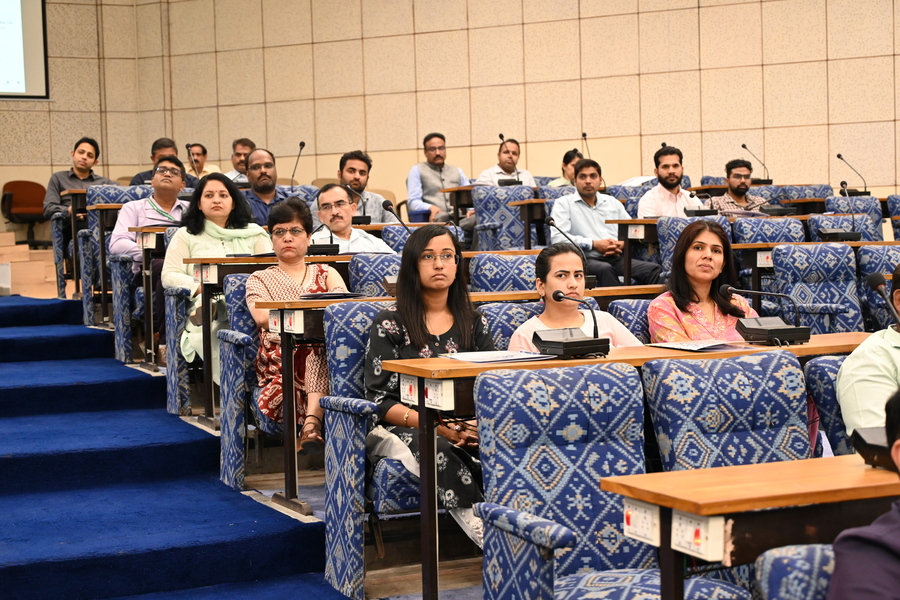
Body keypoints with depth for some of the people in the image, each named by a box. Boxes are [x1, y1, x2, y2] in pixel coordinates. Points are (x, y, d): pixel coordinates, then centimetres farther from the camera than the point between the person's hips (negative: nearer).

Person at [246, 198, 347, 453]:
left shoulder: (325, 273, 23)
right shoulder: (260, 279, 19)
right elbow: (262, 317, -4)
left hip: (325, 361, 1)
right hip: (279, 363, -1)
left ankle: (311, 421, -45)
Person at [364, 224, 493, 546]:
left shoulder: (474, 322, 17)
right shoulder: (390, 324, 4)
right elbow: (379, 401, -3)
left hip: (467, 431, 4)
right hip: (402, 429, -3)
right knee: (438, 450, -39)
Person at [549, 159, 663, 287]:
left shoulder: (613, 203, 26)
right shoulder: (563, 203, 10)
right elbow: (557, 237, -5)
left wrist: (622, 244, -1)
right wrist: (594, 244, -10)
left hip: (617, 258, 5)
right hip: (587, 260, -4)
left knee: (655, 270, -23)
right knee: (605, 269, -40)